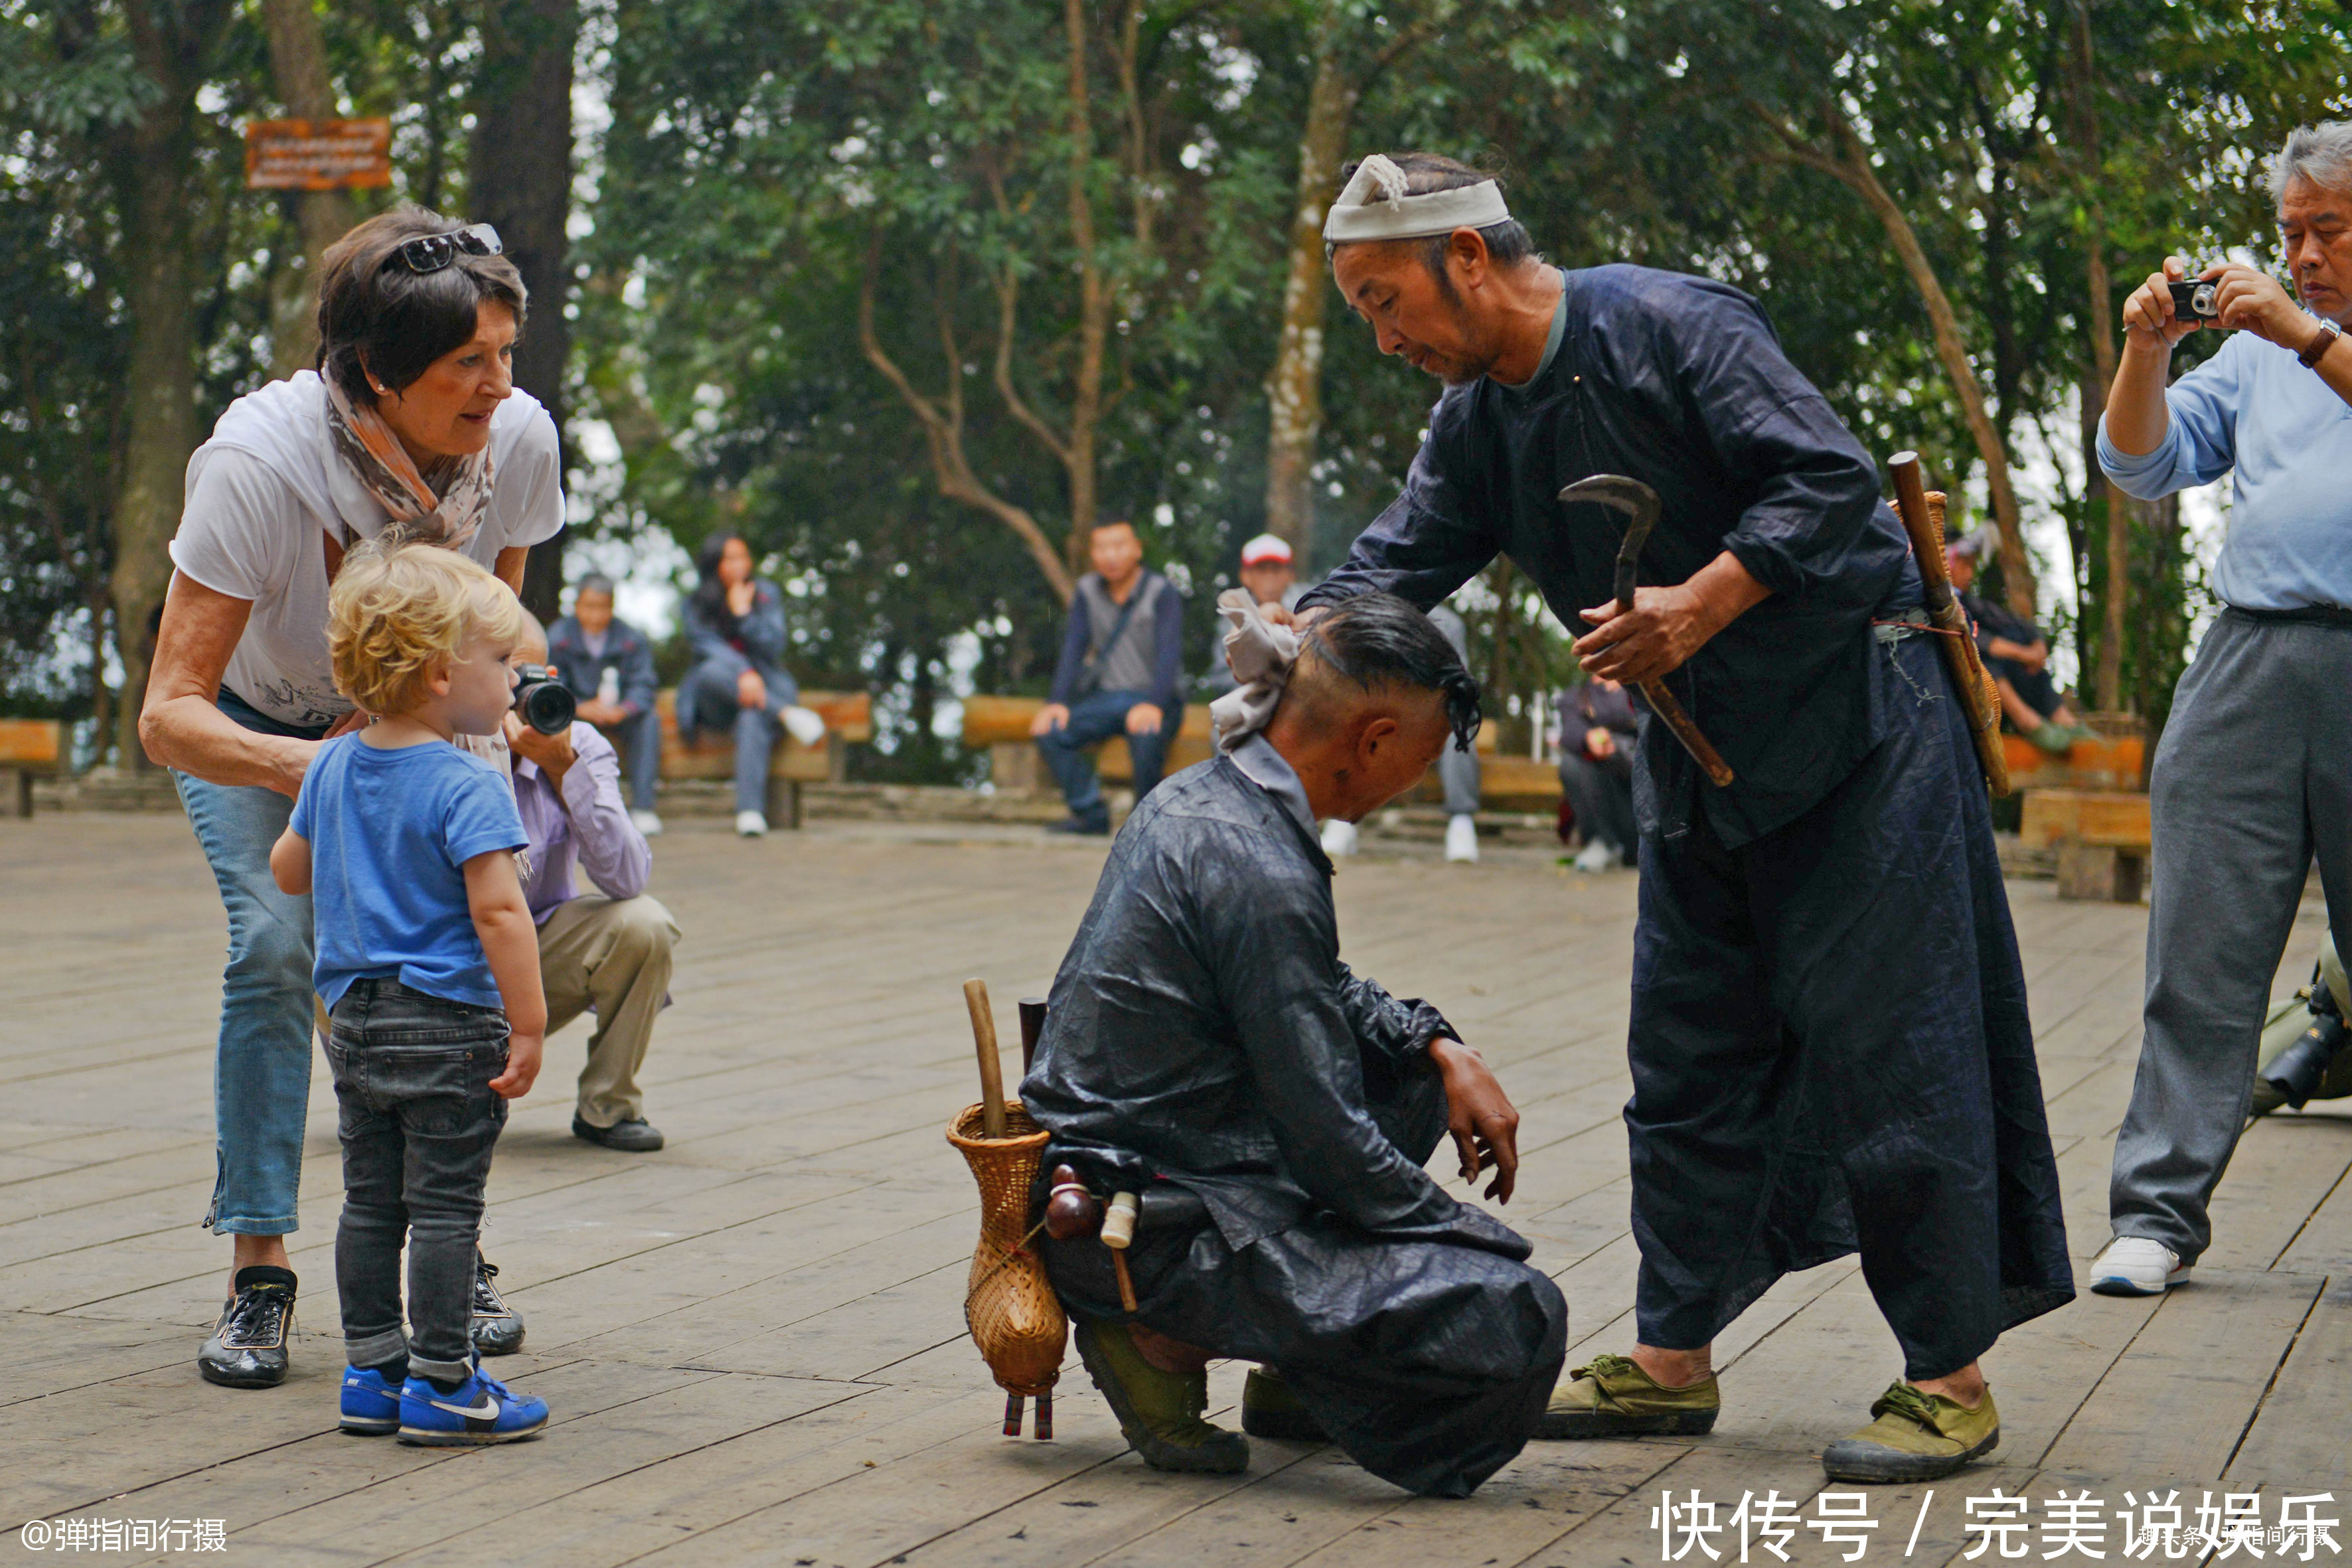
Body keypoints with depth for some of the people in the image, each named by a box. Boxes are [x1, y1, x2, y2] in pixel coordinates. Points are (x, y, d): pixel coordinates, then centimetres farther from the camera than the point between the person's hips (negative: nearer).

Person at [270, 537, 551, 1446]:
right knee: (445, 1206, -1)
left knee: (371, 1203, 13)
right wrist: (528, 1024, -19)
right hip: (449, 1027, -7)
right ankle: (440, 1385, 3)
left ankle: (371, 1374, 20)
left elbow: (288, 870, 20)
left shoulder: (331, 768, 7)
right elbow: (498, 910, -23)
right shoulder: (469, 787, -17)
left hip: (356, 1021, 7)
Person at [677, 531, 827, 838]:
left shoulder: (767, 594, 8)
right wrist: (743, 673, -29)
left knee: (754, 717, -37)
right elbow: (708, 644, -12)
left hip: (762, 687, 0)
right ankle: (787, 714, -36)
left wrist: (744, 614, -12)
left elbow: (774, 648, 0)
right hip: (715, 706, 0)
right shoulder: (697, 603, 5)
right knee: (714, 669, -36)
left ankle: (750, 811, -48)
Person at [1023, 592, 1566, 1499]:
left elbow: (1322, 990, 25)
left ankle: (1291, 1380, 17)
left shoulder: (1193, 796, 8)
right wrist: (1481, 1240, -6)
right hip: (1153, 1223, -10)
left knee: (1412, 1065, 25)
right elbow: (1327, 1142, -20)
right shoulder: (1261, 871, -22)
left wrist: (1442, 1050, 9)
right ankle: (1175, 1336, -6)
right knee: (1519, 1322, -20)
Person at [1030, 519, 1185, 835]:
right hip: (1104, 697, 5)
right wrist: (1058, 702, -14)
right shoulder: (1088, 592, 7)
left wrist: (1153, 705, -35)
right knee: (1050, 731, -21)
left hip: (1152, 698, -5)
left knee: (1147, 735, -38)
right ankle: (1091, 815, -13)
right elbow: (1073, 650, 2)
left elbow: (1169, 653, -18)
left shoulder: (1162, 592, -8)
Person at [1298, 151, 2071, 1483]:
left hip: (1854, 717, -8)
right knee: (1688, 1055, 9)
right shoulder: (1477, 423, 7)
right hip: (1702, 761, 8)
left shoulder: (1668, 326, -17)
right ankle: (1675, 1358, 19)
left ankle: (1951, 1381, 1)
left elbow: (1833, 478, -21)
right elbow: (1395, 567, 3)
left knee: (1889, 1046, -7)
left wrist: (1700, 603, -29)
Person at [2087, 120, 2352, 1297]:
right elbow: (2142, 466, 13)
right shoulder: (2254, 349, 20)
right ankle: (2159, 1213, 2)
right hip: (2250, 664, 3)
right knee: (2202, 956, -1)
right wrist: (2145, 352, -2)